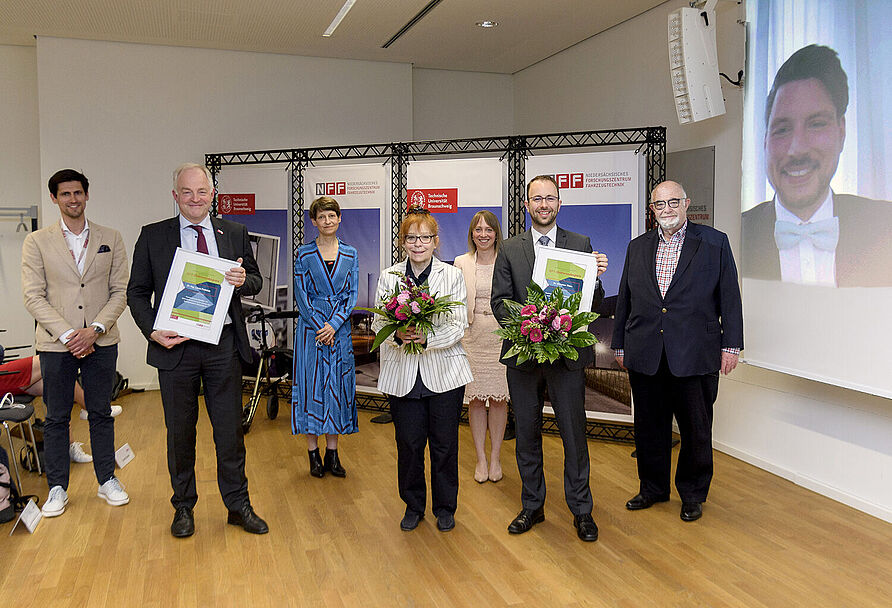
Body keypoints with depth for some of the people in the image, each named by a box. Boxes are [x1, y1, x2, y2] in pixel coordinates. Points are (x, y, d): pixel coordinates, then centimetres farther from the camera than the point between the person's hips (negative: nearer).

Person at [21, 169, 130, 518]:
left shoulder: (111, 239, 5)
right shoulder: (37, 242, 2)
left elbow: (120, 291, 2)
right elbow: (33, 296, -3)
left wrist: (94, 329, -10)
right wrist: (67, 334, -12)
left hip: (101, 342, 1)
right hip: (56, 344, -1)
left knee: (101, 413, 10)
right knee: (57, 418, 7)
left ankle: (107, 481, 23)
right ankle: (57, 488, 20)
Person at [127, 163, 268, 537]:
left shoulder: (234, 233, 7)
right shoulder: (153, 236, 4)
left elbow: (255, 281, 11)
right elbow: (137, 293, 4)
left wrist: (243, 281, -13)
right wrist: (153, 332, -11)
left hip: (224, 345, 1)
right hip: (175, 345, 0)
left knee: (231, 429, 7)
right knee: (179, 431, 11)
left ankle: (238, 506, 22)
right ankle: (183, 507, 29)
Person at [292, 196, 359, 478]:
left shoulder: (350, 254, 6)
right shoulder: (304, 254, 0)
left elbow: (352, 294, 2)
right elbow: (301, 294, -3)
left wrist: (334, 324, -11)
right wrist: (320, 328, -12)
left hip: (340, 328, 2)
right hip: (312, 327, -2)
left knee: (338, 385, 5)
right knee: (311, 385, 0)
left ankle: (332, 453, 15)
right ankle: (313, 454, 12)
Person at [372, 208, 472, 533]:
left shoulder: (452, 276, 2)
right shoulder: (388, 277, 6)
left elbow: (458, 326, -5)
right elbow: (378, 323, 2)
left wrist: (427, 338, -23)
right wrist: (398, 334, -20)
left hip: (444, 372, -1)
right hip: (402, 374, 1)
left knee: (444, 443, 7)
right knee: (409, 443, 6)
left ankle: (445, 507, 27)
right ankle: (413, 506, 28)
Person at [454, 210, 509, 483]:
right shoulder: (461, 263, 7)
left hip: (501, 335, -1)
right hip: (472, 336, 1)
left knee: (499, 398, 4)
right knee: (475, 398, 5)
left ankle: (495, 457, 19)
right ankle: (480, 458, 18)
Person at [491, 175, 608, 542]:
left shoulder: (581, 245, 4)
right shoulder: (510, 250, 6)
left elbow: (594, 304, 2)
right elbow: (499, 301, 4)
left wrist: (596, 277, -19)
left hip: (567, 353, -1)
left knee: (574, 433, 4)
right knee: (527, 433, 12)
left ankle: (581, 510, 21)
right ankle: (532, 506, 28)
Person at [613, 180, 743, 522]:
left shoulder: (714, 243, 3)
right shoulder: (637, 248, 12)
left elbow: (730, 298, 1)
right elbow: (625, 300, 14)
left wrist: (730, 345, -3)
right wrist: (620, 346, 13)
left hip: (695, 356, -3)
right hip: (645, 356, 3)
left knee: (696, 429, 7)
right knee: (649, 426, 13)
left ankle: (693, 494, 26)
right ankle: (653, 488, 30)